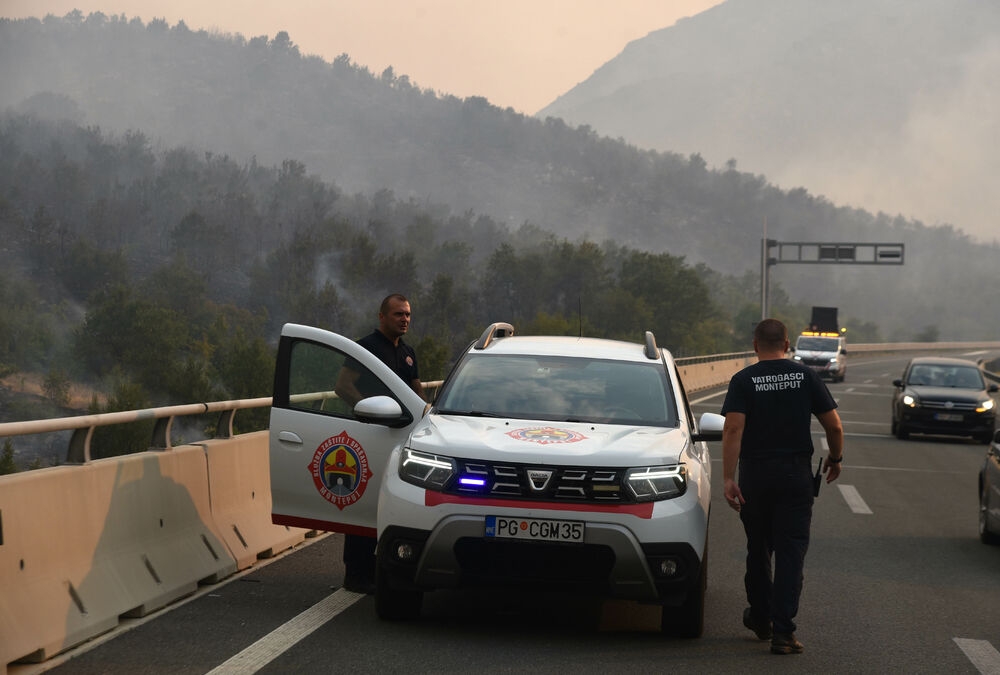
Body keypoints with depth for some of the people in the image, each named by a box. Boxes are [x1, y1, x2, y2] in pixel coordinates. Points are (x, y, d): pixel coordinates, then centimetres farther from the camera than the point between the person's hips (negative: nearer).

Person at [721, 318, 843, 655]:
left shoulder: (743, 380, -4)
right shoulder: (805, 376, 1)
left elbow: (733, 429, -15)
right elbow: (834, 425, 0)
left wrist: (729, 478, -16)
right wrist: (835, 458, 18)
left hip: (755, 475, 0)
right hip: (796, 475, 0)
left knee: (758, 550, 17)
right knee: (791, 552, -1)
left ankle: (761, 618, 31)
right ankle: (783, 632, -8)